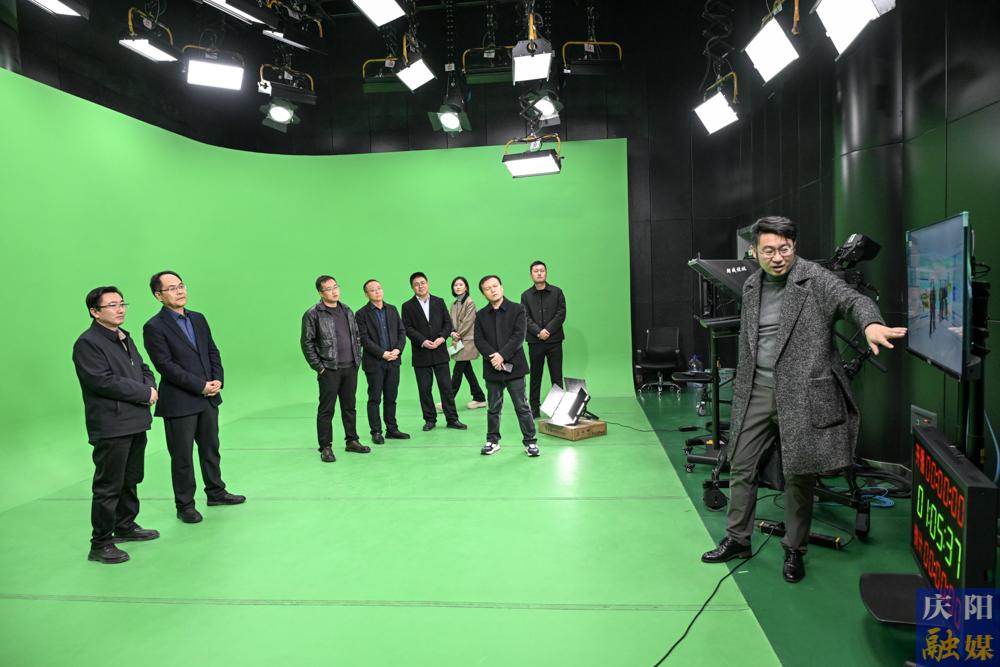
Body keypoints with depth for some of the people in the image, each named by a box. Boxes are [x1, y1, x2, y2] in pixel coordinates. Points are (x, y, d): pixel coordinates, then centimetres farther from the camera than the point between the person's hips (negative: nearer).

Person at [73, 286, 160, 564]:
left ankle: (125, 526, 34)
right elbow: (103, 381, -22)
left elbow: (143, 369, 20)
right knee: (108, 487, -1)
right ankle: (100, 544, 9)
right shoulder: (87, 343, -12)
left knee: (130, 481, 19)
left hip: (136, 423, 8)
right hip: (111, 427, -8)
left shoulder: (125, 338, 15)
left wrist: (150, 387, -2)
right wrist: (144, 393, -16)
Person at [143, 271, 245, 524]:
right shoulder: (154, 327, -11)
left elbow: (213, 351, 11)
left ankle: (215, 491, 33)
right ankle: (185, 505, 19)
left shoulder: (198, 319, 9)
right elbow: (166, 365, -16)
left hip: (209, 398, 6)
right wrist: (200, 386, -17)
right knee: (182, 456, 6)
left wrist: (218, 380, -5)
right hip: (179, 402, -6)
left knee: (211, 448, 18)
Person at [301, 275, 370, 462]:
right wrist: (319, 367, -10)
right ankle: (325, 447, 10)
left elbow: (357, 336, 18)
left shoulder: (347, 311, 11)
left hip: (350, 369, 5)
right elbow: (307, 343, -7)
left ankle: (351, 441, 25)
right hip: (329, 370, -5)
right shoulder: (312, 315, -7)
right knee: (326, 409, 1)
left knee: (349, 407, 14)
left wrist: (357, 359, 10)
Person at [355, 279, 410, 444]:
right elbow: (364, 339, -10)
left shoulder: (392, 309, 11)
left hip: (393, 361, 4)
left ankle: (392, 429, 18)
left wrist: (398, 349, -7)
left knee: (391, 398, 10)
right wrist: (382, 353, -15)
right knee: (374, 399, 2)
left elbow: (402, 331, 9)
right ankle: (376, 432, 10)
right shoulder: (362, 314, -3)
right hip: (374, 362, -4)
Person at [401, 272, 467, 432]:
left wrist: (441, 337, -11)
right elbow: (408, 328, -4)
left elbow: (448, 323, 6)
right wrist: (423, 341, -16)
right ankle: (430, 420, 16)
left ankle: (452, 419, 10)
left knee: (446, 386, 3)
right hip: (421, 354, -1)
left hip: (440, 352, 1)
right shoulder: (408, 306, 3)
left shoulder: (439, 302, 9)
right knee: (424, 389, 4)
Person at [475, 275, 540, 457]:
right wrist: (493, 357, -17)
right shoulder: (481, 315, 8)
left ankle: (530, 441, 12)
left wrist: (502, 355, -18)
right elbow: (479, 340, -1)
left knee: (522, 406, 3)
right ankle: (493, 441, 23)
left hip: (514, 366, -2)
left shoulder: (517, 309, 0)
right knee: (493, 408, 11)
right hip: (492, 368, 3)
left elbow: (519, 336, -10)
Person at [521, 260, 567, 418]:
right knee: (535, 376, 7)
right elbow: (525, 318, -1)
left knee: (556, 376, 3)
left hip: (554, 340, -1)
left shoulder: (556, 292, 6)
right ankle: (534, 408, 13)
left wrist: (548, 330, -13)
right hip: (534, 341, 1)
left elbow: (561, 314, -2)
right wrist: (538, 332, -16)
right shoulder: (526, 295, 8)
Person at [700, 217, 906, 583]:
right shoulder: (751, 287, 11)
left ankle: (794, 550, 23)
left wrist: (871, 323, -47)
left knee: (798, 475, 4)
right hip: (757, 391, 5)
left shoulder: (815, 279, -6)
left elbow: (852, 299, -24)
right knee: (741, 466, 10)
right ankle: (737, 539, 27)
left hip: (801, 392, -5)